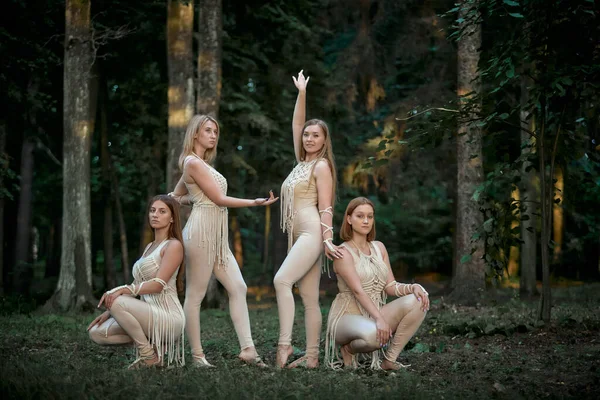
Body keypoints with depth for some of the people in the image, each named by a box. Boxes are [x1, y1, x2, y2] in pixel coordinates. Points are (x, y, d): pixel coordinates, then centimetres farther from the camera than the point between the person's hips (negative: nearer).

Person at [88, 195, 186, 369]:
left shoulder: (174, 245, -5)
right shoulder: (149, 247, 20)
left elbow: (158, 284, -18)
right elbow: (136, 288, 18)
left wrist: (123, 290, -28)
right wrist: (109, 312, 7)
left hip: (168, 317, -8)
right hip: (149, 314, 8)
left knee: (118, 302, -30)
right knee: (96, 332, -4)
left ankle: (150, 355, -13)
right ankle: (154, 343, 4)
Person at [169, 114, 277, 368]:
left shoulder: (201, 163, 19)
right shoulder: (193, 162, -10)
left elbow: (176, 197, 27)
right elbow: (219, 198, -14)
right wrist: (255, 203, -14)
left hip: (218, 236, 10)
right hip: (201, 232, -10)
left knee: (238, 287, 1)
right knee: (195, 294, -3)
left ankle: (247, 348, -1)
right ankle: (197, 354, 1)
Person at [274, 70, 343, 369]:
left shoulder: (321, 166, -2)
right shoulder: (302, 162, 17)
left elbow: (326, 207, -9)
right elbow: (296, 124, 18)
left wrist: (327, 239, -16)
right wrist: (301, 93, 16)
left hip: (312, 233, -8)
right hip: (298, 235, 8)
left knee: (282, 280, -23)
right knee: (310, 298, 4)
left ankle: (285, 343, -25)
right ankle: (311, 356, 2)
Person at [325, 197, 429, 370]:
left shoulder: (379, 247, 12)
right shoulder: (343, 252, -9)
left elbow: (390, 286, 6)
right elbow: (358, 291, -21)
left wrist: (413, 287, -15)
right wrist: (379, 319, -33)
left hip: (374, 314, 7)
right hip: (348, 317, -7)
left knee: (418, 300, -18)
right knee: (372, 335, -41)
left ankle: (389, 360, -13)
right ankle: (348, 348, -3)